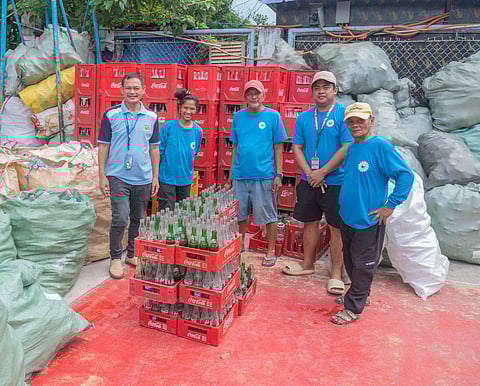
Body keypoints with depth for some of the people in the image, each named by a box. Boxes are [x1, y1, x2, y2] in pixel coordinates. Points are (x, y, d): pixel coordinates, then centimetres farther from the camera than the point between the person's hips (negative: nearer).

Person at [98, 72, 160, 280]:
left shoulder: (151, 118, 5)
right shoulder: (111, 115, -2)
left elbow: (154, 149, 10)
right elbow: (103, 147, 0)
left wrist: (155, 177, 7)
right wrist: (102, 177, -4)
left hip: (143, 178, 3)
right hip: (118, 177, -3)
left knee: (138, 219, 13)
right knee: (120, 219, -10)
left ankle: (132, 254, 31)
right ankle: (116, 258, 10)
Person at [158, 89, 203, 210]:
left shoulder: (197, 130, -1)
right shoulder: (168, 126, -10)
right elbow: (159, 151, -3)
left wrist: (188, 170, 11)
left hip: (186, 179, 4)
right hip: (167, 178, -4)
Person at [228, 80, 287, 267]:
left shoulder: (273, 116, -2)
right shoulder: (238, 116, 8)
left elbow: (278, 147, -1)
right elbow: (235, 145, 13)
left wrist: (278, 174, -5)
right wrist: (232, 171, 9)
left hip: (264, 175, -3)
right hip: (240, 174, 4)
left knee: (268, 216, 5)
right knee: (240, 214, 14)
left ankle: (271, 252, 19)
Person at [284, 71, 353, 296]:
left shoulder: (344, 114, -6)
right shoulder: (304, 118, 9)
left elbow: (347, 148, -13)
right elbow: (297, 148, 7)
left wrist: (322, 172, -14)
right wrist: (309, 173, -7)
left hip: (336, 182, -5)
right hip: (309, 182, 5)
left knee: (336, 227, 2)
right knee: (310, 222, 15)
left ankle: (336, 274, 13)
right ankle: (308, 264, 31)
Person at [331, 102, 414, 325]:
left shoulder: (381, 146, -14)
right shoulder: (351, 149, 7)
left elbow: (406, 175, -17)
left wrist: (390, 206, -17)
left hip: (369, 221, -7)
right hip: (347, 217, 8)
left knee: (363, 265, 5)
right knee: (350, 261, 20)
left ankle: (353, 308, 16)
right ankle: (359, 295, 39)